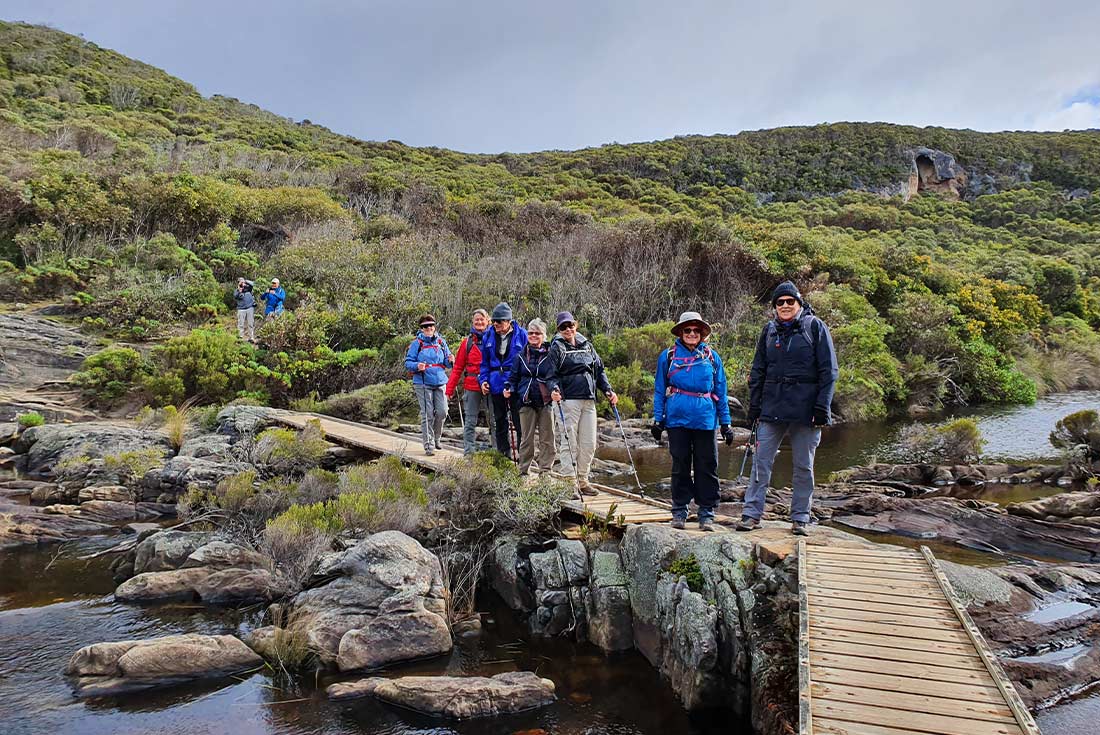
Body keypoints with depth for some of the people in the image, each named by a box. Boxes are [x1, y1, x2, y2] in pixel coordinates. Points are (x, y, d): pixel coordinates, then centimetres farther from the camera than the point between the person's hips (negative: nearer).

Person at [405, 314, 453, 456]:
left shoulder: (441, 342, 12)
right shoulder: (417, 343, 1)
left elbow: (447, 363, 17)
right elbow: (408, 363, 0)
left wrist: (450, 360, -6)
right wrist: (417, 366, -21)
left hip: (440, 382, 4)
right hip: (423, 383, -3)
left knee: (442, 412, -2)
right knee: (427, 414, -5)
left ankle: (436, 438, 23)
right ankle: (429, 445, 2)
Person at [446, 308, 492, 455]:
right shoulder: (468, 341, 6)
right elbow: (458, 367, 7)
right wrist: (450, 388, 0)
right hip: (471, 386, 1)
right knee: (470, 421, 4)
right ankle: (469, 451, 8)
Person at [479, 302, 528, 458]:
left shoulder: (521, 334, -4)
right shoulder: (489, 336, 7)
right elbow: (484, 362, 14)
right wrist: (483, 380, 1)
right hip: (496, 385, 4)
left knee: (519, 422, -1)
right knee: (499, 422, 11)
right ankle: (503, 455, 21)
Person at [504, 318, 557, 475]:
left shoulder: (551, 354, 2)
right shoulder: (520, 356, 12)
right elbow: (514, 377, 17)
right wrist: (508, 388, -2)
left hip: (546, 402, -2)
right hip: (526, 402, 2)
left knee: (547, 438, 3)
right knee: (526, 438, 5)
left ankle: (546, 470, 11)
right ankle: (523, 471, 11)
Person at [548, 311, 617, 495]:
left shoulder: (587, 345, 17)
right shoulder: (557, 347, 3)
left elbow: (599, 370, 20)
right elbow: (552, 374, -4)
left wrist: (608, 390, 10)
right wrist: (554, 389, -23)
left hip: (589, 400, 5)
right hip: (569, 399, -5)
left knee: (589, 444, 6)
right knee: (570, 443, -5)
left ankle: (582, 479, 17)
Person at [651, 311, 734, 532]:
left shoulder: (712, 357, 9)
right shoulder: (668, 356, 7)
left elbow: (721, 391, 12)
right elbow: (660, 390, 10)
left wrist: (725, 422, 8)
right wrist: (658, 419, 4)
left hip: (705, 419, 0)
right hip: (677, 417, 0)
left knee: (707, 466, 1)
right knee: (680, 466, 7)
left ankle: (707, 513, 10)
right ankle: (679, 511, 17)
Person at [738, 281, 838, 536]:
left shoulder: (815, 327, 0)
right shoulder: (769, 330, 10)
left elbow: (828, 371, -3)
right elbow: (757, 371, 14)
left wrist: (822, 408, -10)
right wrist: (754, 405, 8)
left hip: (805, 409, -3)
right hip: (772, 408, 3)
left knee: (803, 466, 7)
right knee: (761, 461, -1)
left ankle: (800, 518, 17)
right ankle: (752, 513, 5)